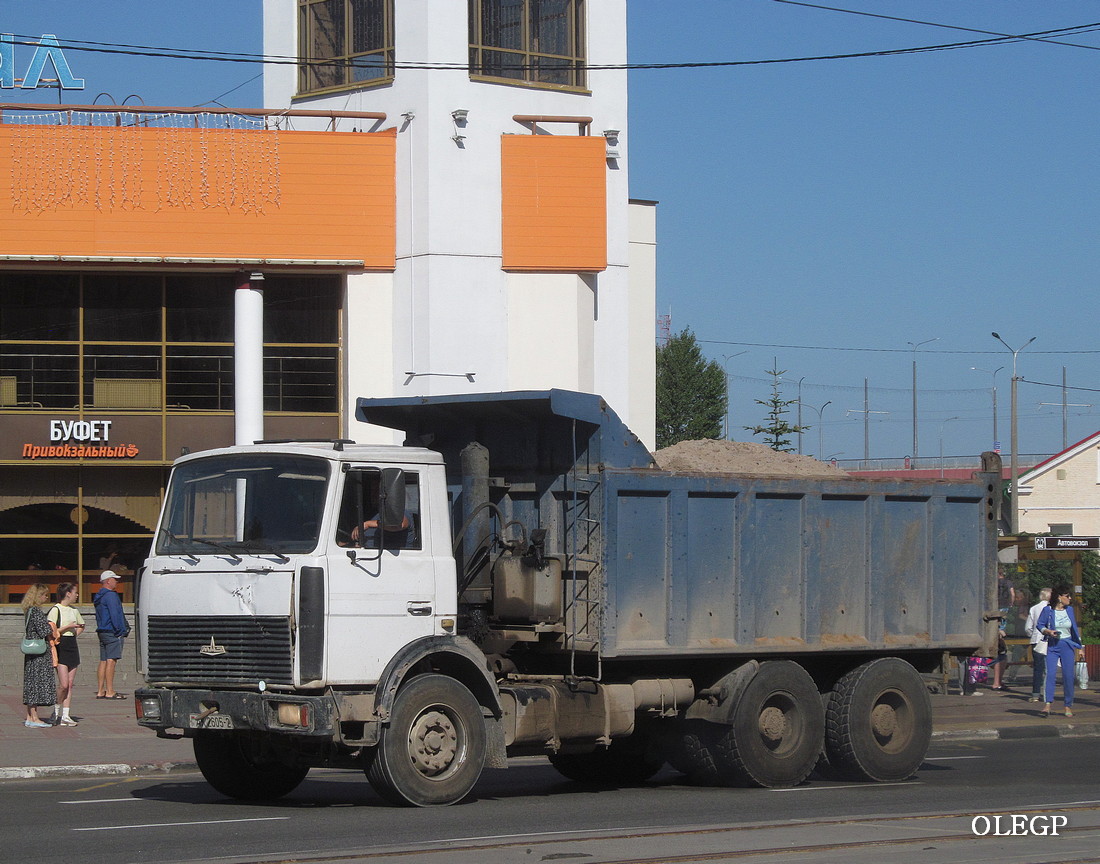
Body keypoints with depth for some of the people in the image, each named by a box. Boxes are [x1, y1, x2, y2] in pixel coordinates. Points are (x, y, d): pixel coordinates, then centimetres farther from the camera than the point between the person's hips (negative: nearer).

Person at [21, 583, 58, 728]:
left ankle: (30, 717, 15)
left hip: (31, 653, 10)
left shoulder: (29, 611, 14)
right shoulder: (36, 611, -15)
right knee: (37, 681, -7)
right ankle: (34, 718, -5)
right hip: (40, 652, -10)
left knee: (31, 683, 11)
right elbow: (44, 632, -19)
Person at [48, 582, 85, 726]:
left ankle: (65, 715, 4)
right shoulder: (55, 610, -8)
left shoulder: (74, 610, 14)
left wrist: (74, 634, 12)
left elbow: (81, 626, 31)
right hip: (61, 649, -7)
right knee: (64, 684, -13)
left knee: (70, 684, 3)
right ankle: (56, 710, 7)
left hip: (73, 647, 7)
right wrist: (68, 627, -16)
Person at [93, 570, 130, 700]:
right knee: (111, 660, -10)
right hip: (112, 632, -10)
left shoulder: (99, 597, 19)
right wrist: (119, 630, -15)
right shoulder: (111, 595, -12)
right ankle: (110, 692, -13)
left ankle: (100, 691, 10)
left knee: (103, 661, 10)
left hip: (102, 631, 10)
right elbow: (114, 615, -19)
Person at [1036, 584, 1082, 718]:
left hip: (1067, 646, 3)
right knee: (1050, 673, -14)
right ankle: (1047, 705, -20)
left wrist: (1078, 646, 15)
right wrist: (1048, 631, -15)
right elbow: (1040, 625, 5)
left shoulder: (1069, 610, 8)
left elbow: (1074, 629, 16)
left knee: (1068, 676, 1)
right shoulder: (1048, 610, -2)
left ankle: (1068, 706, 13)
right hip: (1052, 645, -3)